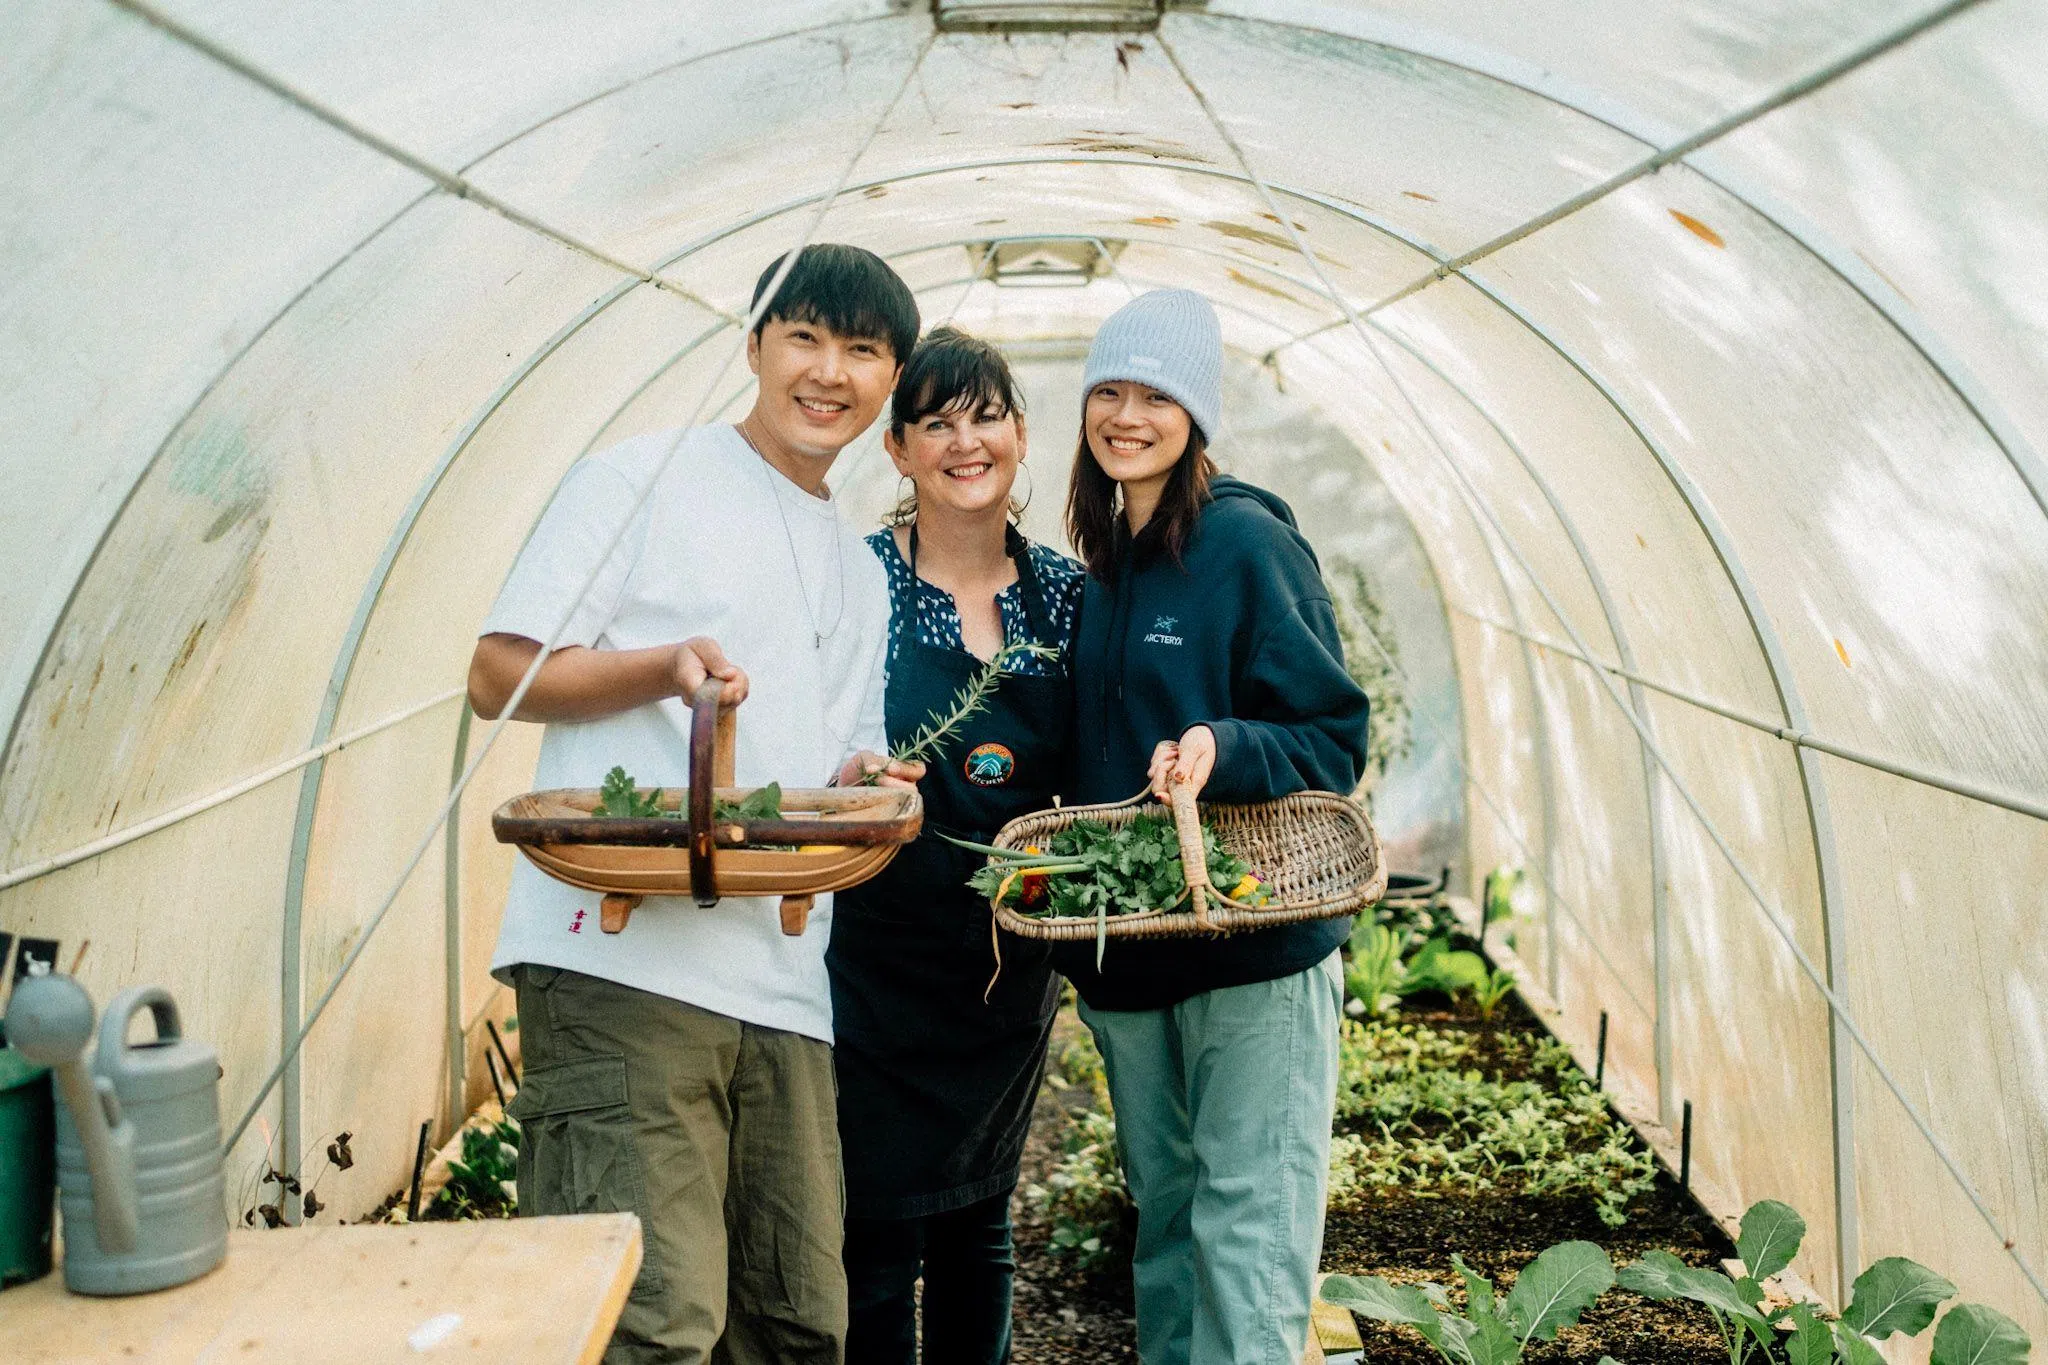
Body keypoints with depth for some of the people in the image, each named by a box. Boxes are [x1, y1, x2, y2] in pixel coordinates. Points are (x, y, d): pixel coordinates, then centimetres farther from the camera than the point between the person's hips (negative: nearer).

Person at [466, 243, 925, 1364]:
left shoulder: (866, 576, 26)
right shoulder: (641, 479, 5)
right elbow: (498, 677, 0)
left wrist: (862, 781, 5)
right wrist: (668, 667, -16)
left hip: (786, 993, 7)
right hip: (622, 965, -6)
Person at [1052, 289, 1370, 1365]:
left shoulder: (1248, 542, -10)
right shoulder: (1103, 568, 11)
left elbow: (1334, 740, -10)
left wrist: (1223, 749, -28)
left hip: (1254, 944, -7)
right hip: (1128, 947, 7)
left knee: (1246, 1237, -3)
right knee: (1163, 1222, 17)